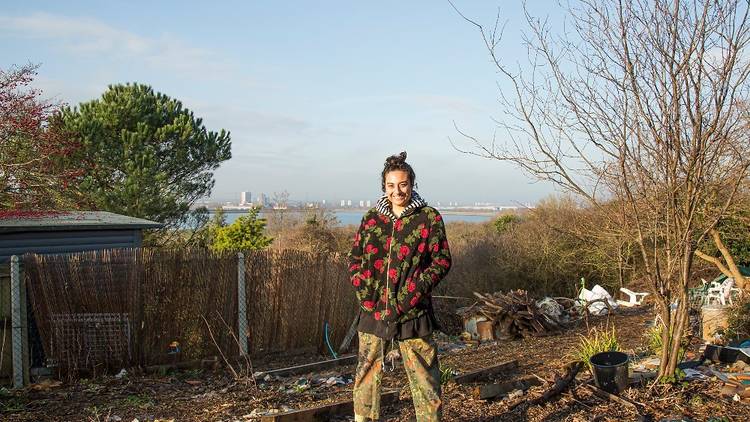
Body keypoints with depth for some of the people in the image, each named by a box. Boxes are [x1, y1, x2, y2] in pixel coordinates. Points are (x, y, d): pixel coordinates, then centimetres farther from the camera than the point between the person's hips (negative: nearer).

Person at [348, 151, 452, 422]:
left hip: (412, 312, -3)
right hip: (374, 309, 3)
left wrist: (413, 292, -13)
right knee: (366, 378, 11)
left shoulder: (429, 218, -1)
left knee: (424, 379, 3)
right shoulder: (371, 218, 8)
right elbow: (355, 259, 10)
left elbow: (441, 260, -4)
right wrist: (364, 292, -5)